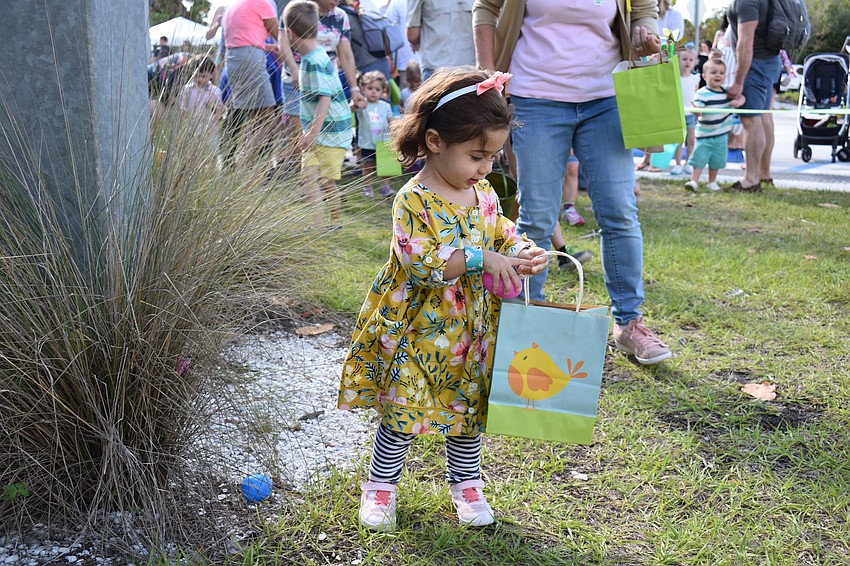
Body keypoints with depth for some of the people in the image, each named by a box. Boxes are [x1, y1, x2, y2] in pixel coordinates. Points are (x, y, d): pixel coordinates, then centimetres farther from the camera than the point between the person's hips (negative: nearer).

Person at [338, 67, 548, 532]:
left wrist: (522, 253, -11)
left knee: (469, 407, 15)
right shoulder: (413, 201, -19)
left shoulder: (484, 194, 2)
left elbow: (503, 234, 12)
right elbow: (421, 262, -27)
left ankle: (465, 484, 34)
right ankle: (380, 486, 22)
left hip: (471, 330, 6)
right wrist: (479, 258, -33)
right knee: (406, 411, 2)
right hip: (417, 331, -6)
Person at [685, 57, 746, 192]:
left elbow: (741, 97, 12)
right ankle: (694, 181, 0)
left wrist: (738, 102, -11)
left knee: (716, 160, 11)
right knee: (699, 158, -7)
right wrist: (697, 110, -47)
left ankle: (712, 182, 24)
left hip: (721, 135, 5)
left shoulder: (727, 92, 2)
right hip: (704, 134, -4)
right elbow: (696, 107, -23)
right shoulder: (702, 93, -14)